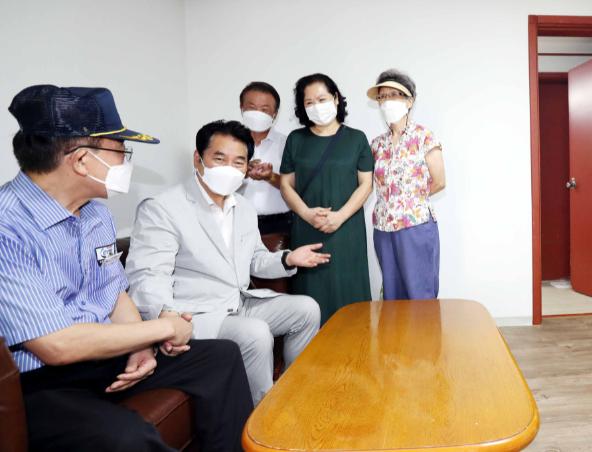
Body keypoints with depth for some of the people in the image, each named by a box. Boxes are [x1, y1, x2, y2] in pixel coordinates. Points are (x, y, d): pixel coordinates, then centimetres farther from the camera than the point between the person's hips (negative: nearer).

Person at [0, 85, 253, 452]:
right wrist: (163, 329, -15)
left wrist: (143, 348, -6)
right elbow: (57, 346, -26)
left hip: (103, 356, 8)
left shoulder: (98, 215, 5)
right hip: (35, 382, -7)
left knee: (222, 357, 2)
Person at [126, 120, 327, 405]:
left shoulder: (244, 208, 13)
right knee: (255, 334, -30)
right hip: (196, 315, -8)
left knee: (306, 309, 1)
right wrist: (164, 313, -43)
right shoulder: (161, 209, -14)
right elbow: (147, 274, -22)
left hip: (241, 304, 9)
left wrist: (287, 259, 2)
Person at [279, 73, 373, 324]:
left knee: (347, 293, 0)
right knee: (311, 296, 2)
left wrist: (340, 216, -12)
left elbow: (365, 184, 1)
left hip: (347, 230, -1)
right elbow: (286, 184, 7)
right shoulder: (296, 139, 8)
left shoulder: (356, 138, 5)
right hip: (307, 231, 1)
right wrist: (307, 214, -10)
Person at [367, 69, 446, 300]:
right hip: (383, 228, 5)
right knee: (392, 296, 12)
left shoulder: (424, 136, -4)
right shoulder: (377, 143, 9)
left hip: (416, 226, -5)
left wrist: (412, 199, 8)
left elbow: (438, 182, -3)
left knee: (420, 297, 2)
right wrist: (398, 198, 2)